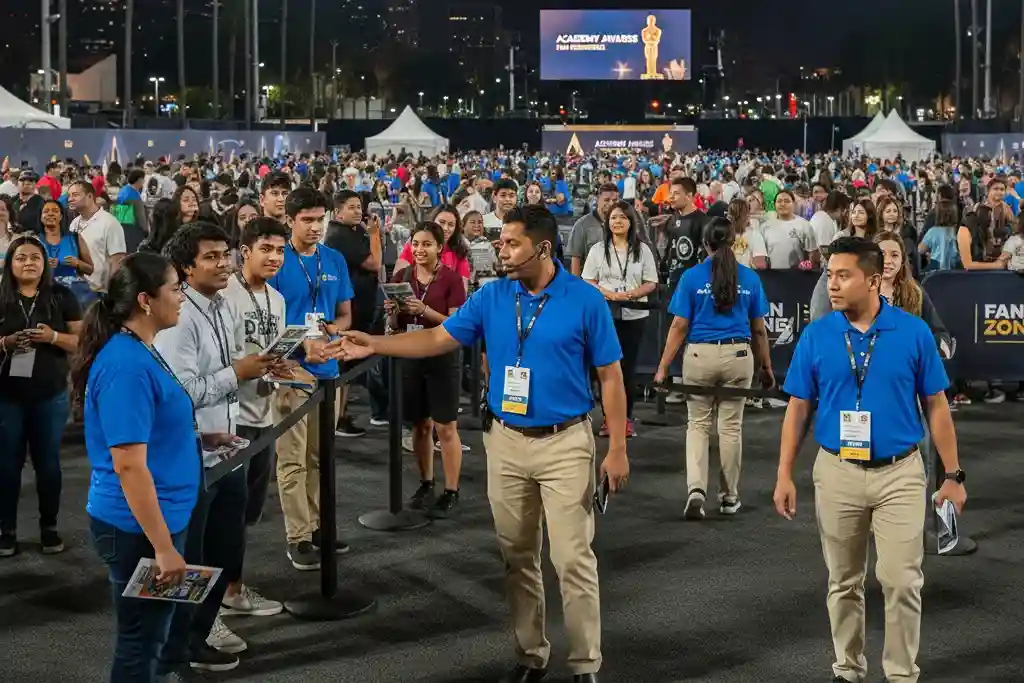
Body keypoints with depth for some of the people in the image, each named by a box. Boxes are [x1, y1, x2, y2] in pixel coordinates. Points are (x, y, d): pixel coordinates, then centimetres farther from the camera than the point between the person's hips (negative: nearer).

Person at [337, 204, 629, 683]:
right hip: (505, 441, 4)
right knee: (517, 557, 13)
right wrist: (375, 345, -5)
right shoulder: (491, 296, 1)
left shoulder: (585, 300, -9)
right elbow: (439, 339, 5)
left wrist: (617, 448, -8)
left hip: (564, 444, -4)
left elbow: (610, 377, -6)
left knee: (573, 559, -3)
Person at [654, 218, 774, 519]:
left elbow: (679, 327, -5)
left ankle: (696, 489, -7)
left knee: (697, 424, 11)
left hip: (699, 355, -1)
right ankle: (729, 496, 21)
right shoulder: (750, 278, 2)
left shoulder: (691, 277, -4)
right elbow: (759, 330, 6)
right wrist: (766, 367, 16)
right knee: (731, 426, 12)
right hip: (738, 355, 1)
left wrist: (663, 367, -1)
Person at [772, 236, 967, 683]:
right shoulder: (815, 336, -2)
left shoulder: (914, 332, -5)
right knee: (843, 582, 12)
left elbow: (936, 406, 1)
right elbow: (797, 409, 4)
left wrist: (953, 475, 0)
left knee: (901, 580, -4)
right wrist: (784, 475, 0)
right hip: (837, 473, 2)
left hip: (900, 473, -1)